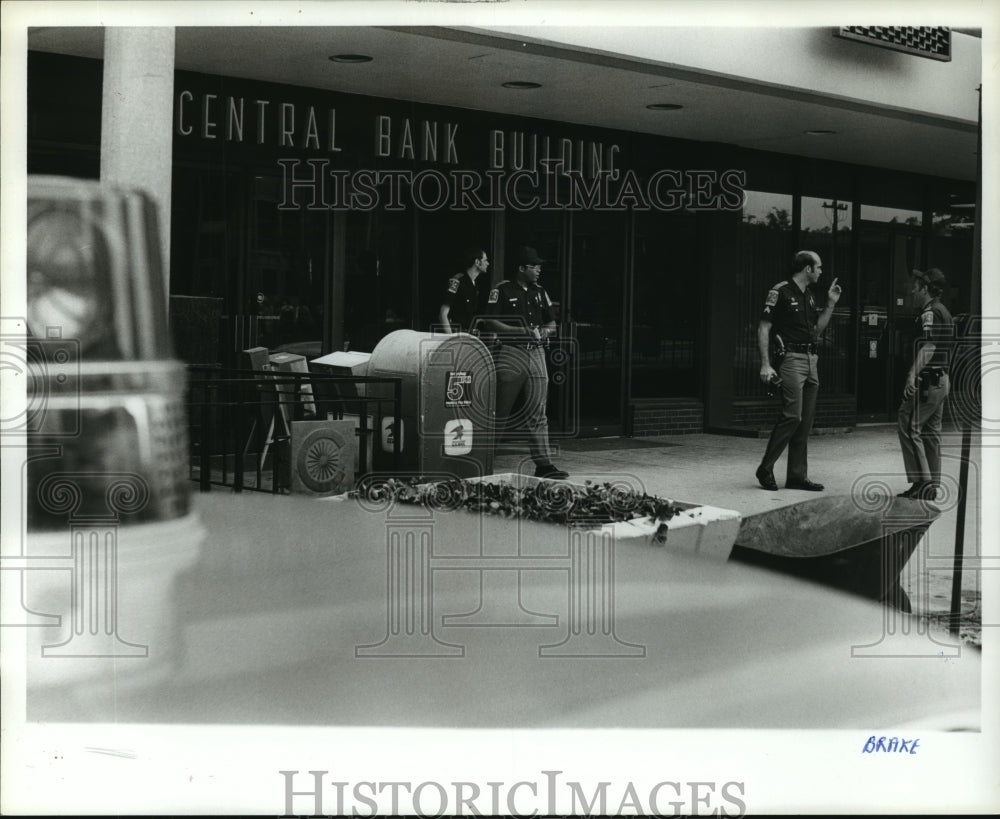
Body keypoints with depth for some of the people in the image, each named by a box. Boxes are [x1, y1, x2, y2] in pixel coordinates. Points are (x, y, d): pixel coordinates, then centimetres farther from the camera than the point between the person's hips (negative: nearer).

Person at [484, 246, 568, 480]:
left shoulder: (540, 292, 16)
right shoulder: (502, 290, -3)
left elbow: (552, 324, 20)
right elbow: (491, 323, -10)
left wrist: (545, 331, -3)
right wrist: (523, 331, -16)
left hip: (536, 353, 5)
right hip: (510, 353, -5)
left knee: (537, 413, 3)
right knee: (500, 411, -1)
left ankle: (543, 464, 1)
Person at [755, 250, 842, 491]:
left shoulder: (808, 296, 18)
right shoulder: (780, 291, -7)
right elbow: (763, 329, -10)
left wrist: (831, 304, 15)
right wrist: (765, 365, -17)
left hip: (811, 361, 8)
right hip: (791, 360, -8)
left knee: (805, 421, 6)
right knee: (792, 416, -16)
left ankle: (797, 476, 10)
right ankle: (766, 469, -5)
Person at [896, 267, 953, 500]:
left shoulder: (930, 313, -13)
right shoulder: (943, 311, 17)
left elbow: (928, 347, -24)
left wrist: (913, 374, -32)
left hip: (928, 380, -10)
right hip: (942, 379, 10)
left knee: (908, 426, -8)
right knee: (931, 431, 12)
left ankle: (922, 482, -11)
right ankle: (932, 485, 15)